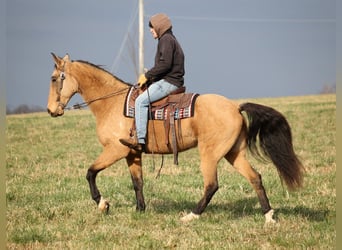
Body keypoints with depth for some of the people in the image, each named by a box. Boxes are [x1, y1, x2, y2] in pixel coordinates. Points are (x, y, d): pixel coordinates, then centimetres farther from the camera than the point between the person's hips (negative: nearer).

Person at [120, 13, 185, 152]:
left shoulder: (166, 40, -10)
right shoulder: (171, 40, 22)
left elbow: (165, 64, -22)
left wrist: (147, 76, -14)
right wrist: (150, 78, 13)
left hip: (169, 82, -11)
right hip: (171, 81, 11)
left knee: (141, 101, -22)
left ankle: (140, 141, -30)